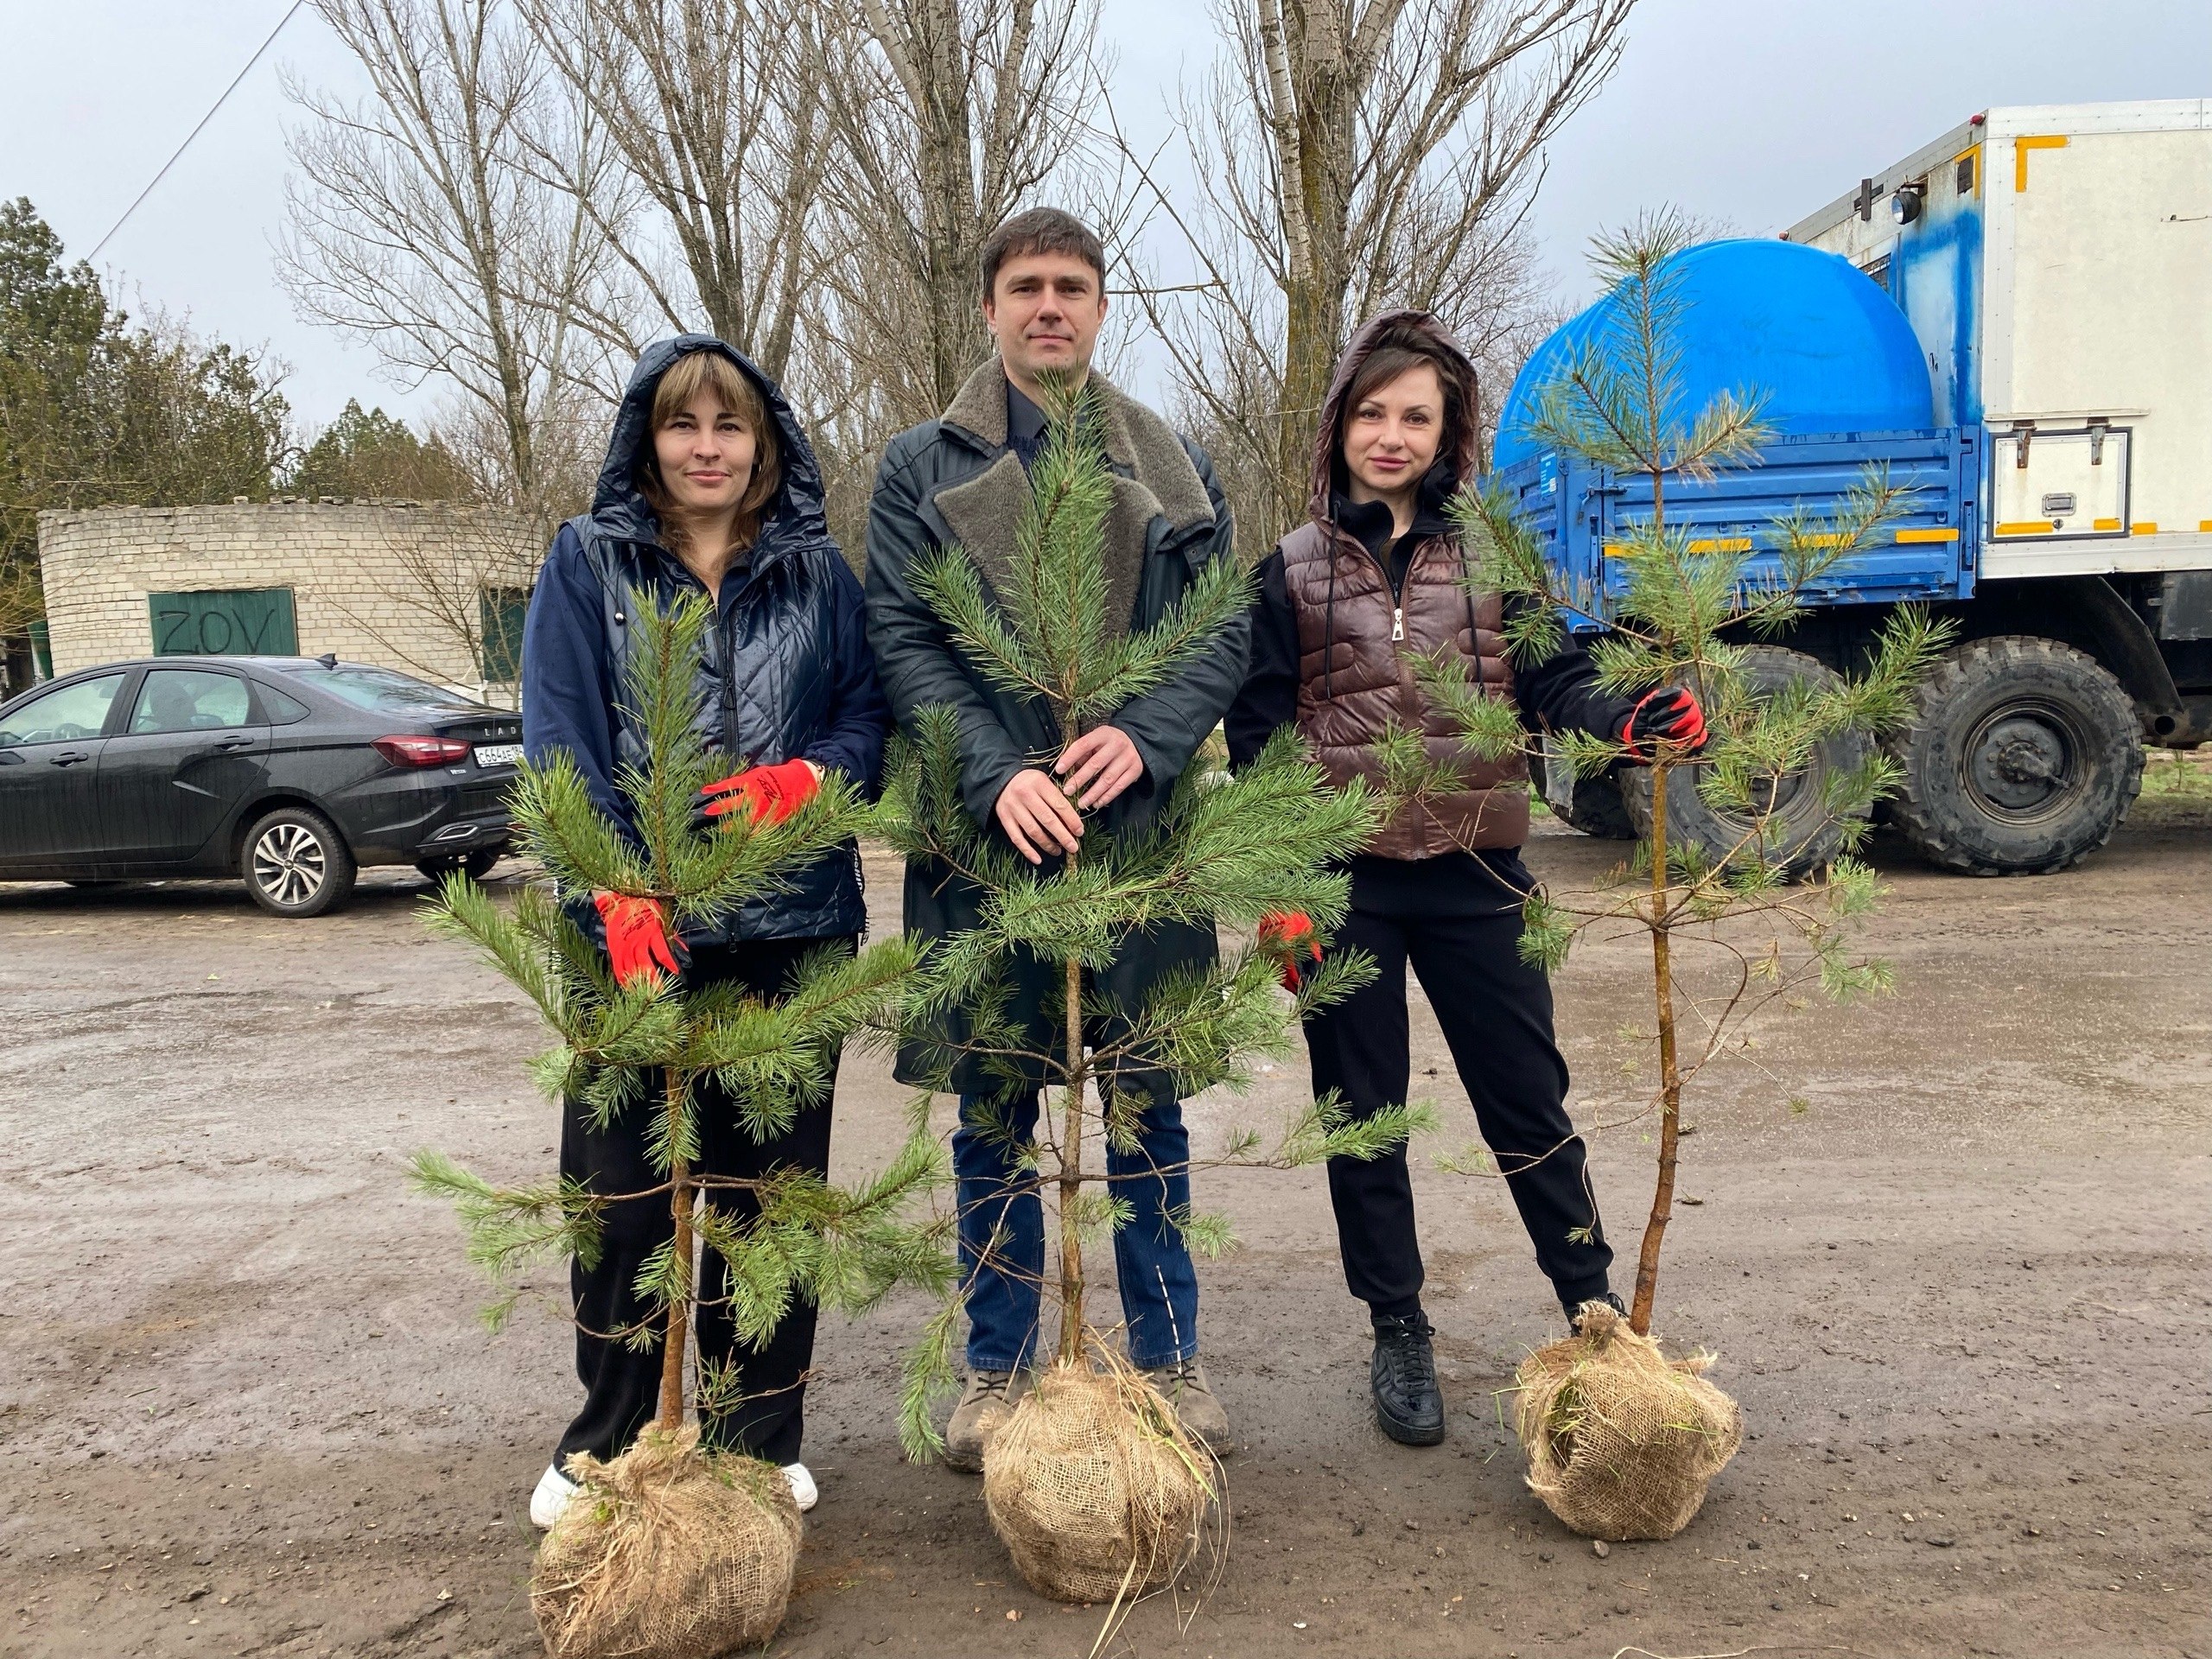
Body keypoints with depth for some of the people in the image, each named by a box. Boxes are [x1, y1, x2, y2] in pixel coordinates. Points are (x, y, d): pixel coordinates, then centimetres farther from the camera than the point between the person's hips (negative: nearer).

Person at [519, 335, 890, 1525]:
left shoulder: (816, 571, 10)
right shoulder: (586, 562, 5)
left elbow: (869, 711, 7)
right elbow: (559, 738, -4)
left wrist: (806, 777, -16)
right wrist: (616, 889, -18)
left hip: (791, 926, 2)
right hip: (631, 927, -1)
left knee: (772, 1186, 9)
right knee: (621, 1190, 4)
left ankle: (759, 1438, 26)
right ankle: (607, 1439, 25)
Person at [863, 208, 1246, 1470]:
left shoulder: (1176, 469, 10)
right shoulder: (924, 466, 6)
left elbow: (1226, 637, 3)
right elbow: (903, 642, -2)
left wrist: (1145, 736, -16)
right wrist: (998, 774, -17)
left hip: (1142, 832, 1)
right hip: (988, 835, 0)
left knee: (1150, 1107, 10)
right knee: (994, 1118, 9)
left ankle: (1170, 1356, 27)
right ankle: (999, 1367, 25)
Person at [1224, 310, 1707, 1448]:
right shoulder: (1291, 571, 2)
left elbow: (1551, 683, 0)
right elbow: (1258, 736, 0)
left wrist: (1630, 721, -22)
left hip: (1473, 876, 0)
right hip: (1344, 884, 0)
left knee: (1527, 1099, 9)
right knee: (1363, 1113, 10)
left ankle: (1594, 1310, 27)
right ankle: (1398, 1333, 26)